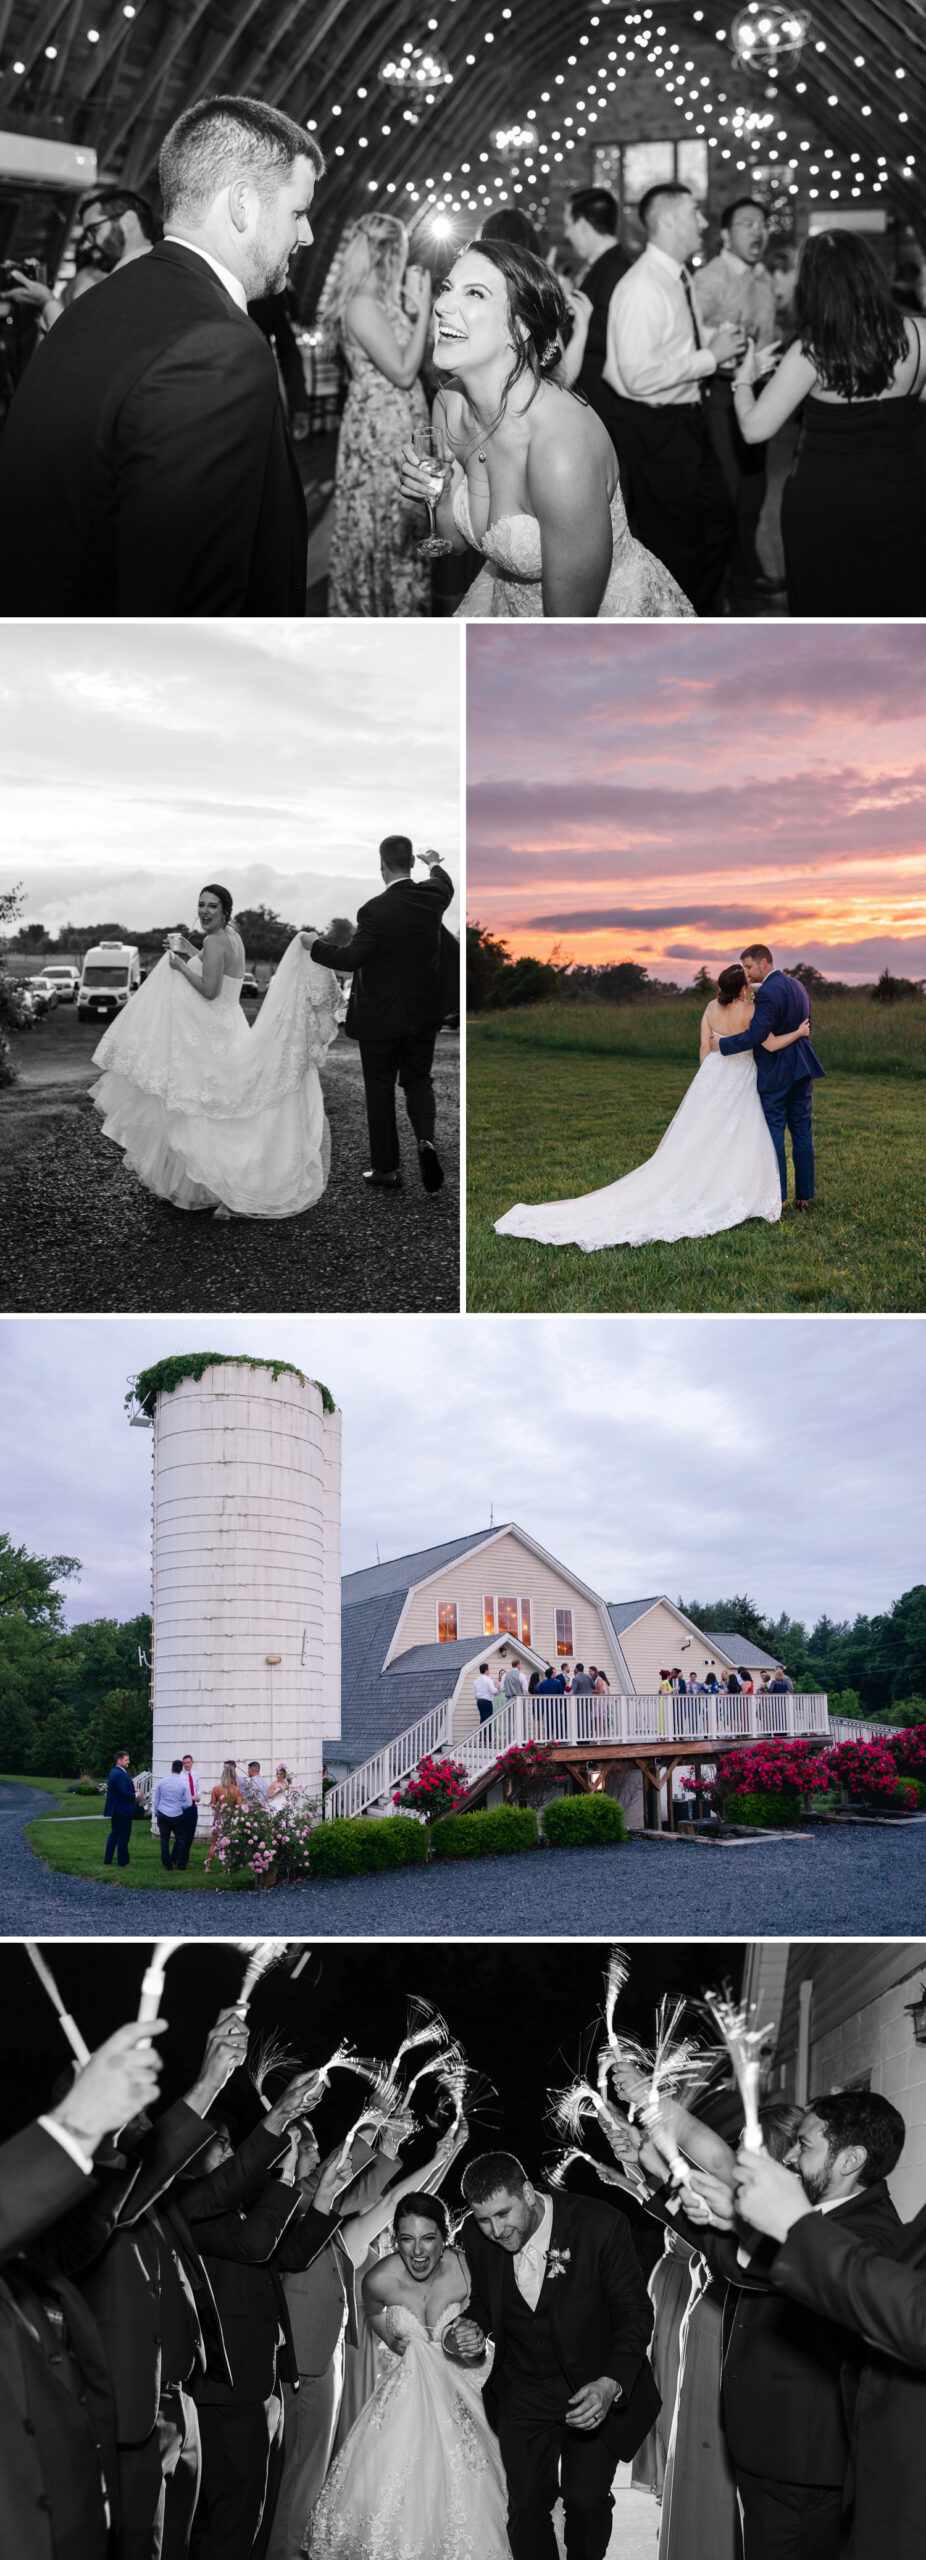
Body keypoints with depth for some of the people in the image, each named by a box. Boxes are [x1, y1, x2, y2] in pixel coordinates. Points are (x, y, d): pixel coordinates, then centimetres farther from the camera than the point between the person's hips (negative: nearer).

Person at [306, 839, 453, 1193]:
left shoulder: (376, 910, -22)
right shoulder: (431, 896, -4)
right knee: (418, 1079, 18)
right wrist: (434, 863, 43)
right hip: (424, 1013, 5)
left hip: (381, 1017, -5)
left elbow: (350, 958, -20)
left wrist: (314, 945, -4)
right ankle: (426, 1138, -8)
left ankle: (386, 1169, 14)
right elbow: (445, 883, 21)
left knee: (380, 1089, 8)